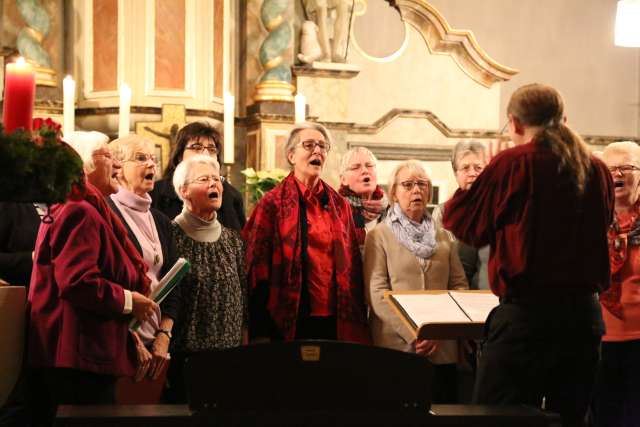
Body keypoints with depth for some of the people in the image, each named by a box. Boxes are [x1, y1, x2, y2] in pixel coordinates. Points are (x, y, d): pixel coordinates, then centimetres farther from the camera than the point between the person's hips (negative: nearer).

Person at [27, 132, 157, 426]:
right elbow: (77, 283, -26)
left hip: (82, 358, 11)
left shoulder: (86, 211, 21)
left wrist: (129, 340, 20)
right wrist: (129, 301, -12)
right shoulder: (81, 212, -13)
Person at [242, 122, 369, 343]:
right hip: (290, 320, -4)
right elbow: (258, 266, -4)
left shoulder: (339, 205, 12)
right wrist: (261, 333, -9)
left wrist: (356, 323, 9)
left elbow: (352, 264, 14)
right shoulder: (273, 203, -2)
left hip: (335, 320, 4)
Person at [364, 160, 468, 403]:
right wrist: (413, 333, -16)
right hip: (396, 346, -3)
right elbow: (376, 293, -6)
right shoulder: (379, 235, 3)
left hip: (442, 349, 4)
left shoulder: (443, 237, 16)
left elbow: (460, 285, 10)